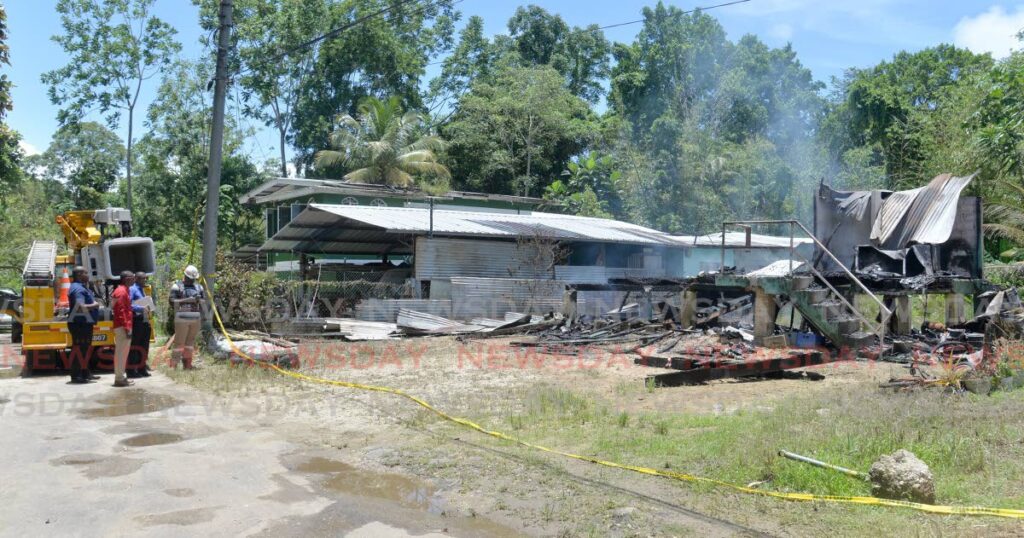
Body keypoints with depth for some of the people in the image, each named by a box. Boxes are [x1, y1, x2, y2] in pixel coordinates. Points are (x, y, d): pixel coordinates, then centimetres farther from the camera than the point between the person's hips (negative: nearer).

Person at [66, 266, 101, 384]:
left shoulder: (83, 288, 16)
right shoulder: (78, 289, -17)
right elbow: (81, 307, -29)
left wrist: (94, 304, 13)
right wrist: (94, 305, -16)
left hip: (85, 324, 11)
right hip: (79, 324, -11)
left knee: (86, 348, 17)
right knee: (78, 349, -6)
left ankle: (85, 373, 25)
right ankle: (76, 376, -2)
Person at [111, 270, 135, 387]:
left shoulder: (125, 290, 17)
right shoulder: (121, 291, -14)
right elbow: (121, 312, -20)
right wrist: (126, 328, -22)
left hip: (124, 326, 10)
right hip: (123, 327, -10)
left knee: (123, 352, 13)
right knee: (121, 352, -7)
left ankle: (120, 377, 19)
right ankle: (119, 379, -4)